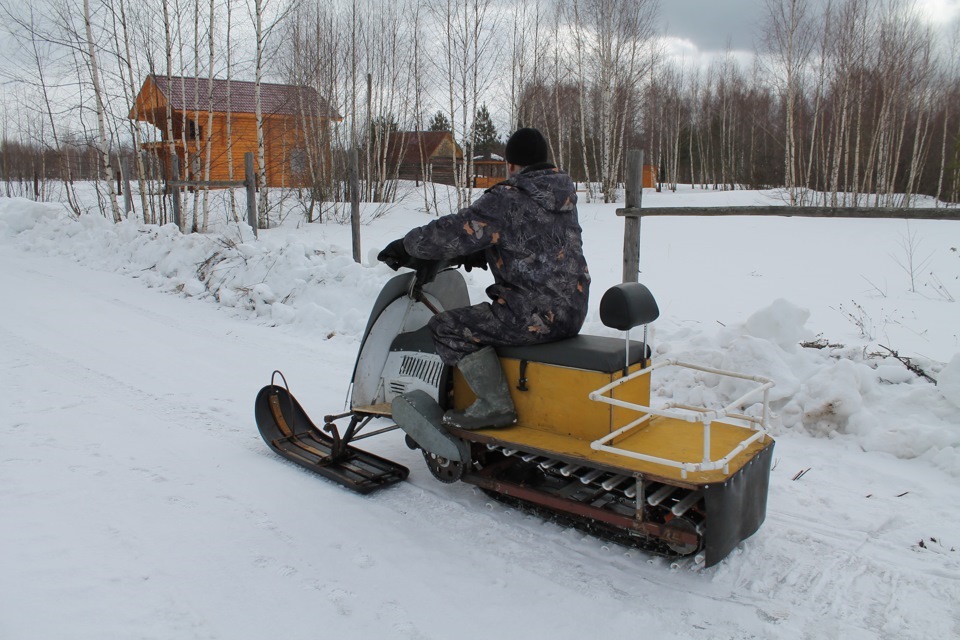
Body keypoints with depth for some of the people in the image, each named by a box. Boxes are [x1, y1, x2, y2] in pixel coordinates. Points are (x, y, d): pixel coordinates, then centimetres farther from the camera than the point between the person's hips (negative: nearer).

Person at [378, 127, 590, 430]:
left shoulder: (507, 199, -14)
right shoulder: (562, 192, 12)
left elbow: (454, 232, -15)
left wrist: (404, 246, 0)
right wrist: (481, 253, 25)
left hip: (538, 314, -9)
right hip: (572, 309, 9)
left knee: (446, 326, -4)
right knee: (491, 317, 31)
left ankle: (495, 405, -4)